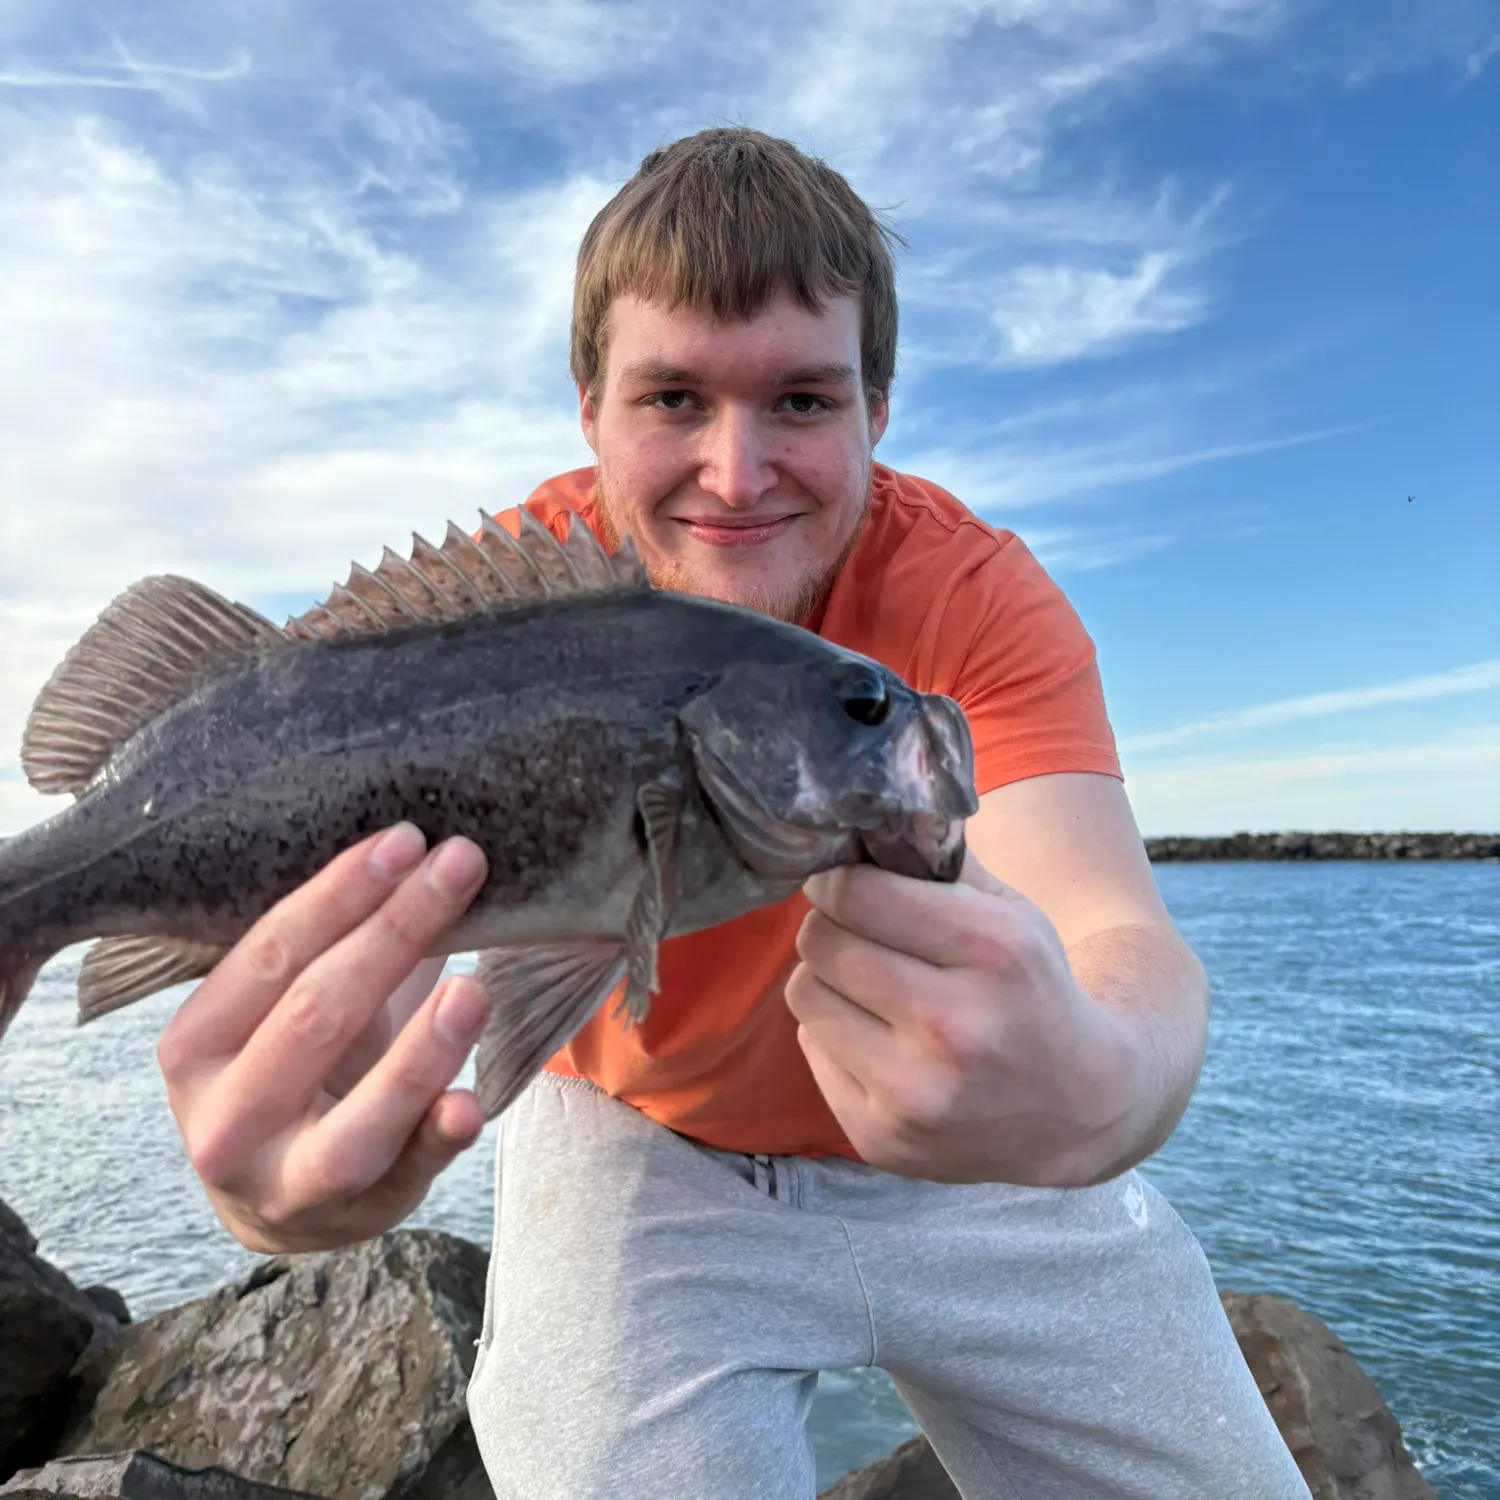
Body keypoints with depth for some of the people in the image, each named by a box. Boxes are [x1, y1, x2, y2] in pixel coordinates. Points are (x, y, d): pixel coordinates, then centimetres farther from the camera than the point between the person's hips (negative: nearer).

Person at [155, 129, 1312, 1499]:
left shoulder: (976, 593, -21)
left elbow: (1122, 937, -34)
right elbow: (397, 934, -33)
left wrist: (1099, 1085, -58)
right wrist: (297, 1149, -56)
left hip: (974, 1167, 2)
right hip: (635, 1146, 0)